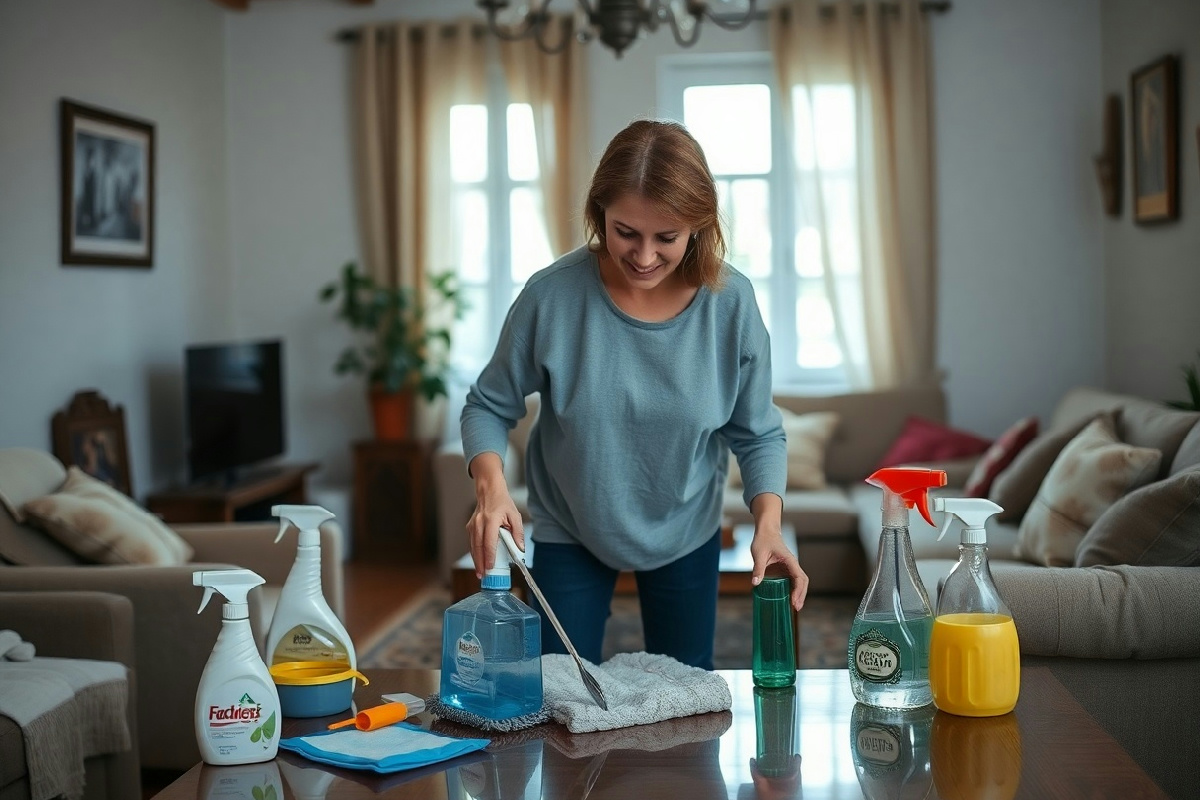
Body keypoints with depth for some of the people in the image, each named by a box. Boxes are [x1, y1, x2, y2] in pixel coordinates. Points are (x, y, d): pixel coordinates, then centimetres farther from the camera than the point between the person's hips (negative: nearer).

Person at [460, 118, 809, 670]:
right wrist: (491, 487, -30)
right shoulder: (552, 296, -24)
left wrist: (768, 523, -25)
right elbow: (488, 407, -11)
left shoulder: (730, 302, -19)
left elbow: (758, 434, -8)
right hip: (568, 535, -1)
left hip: (686, 536, 2)